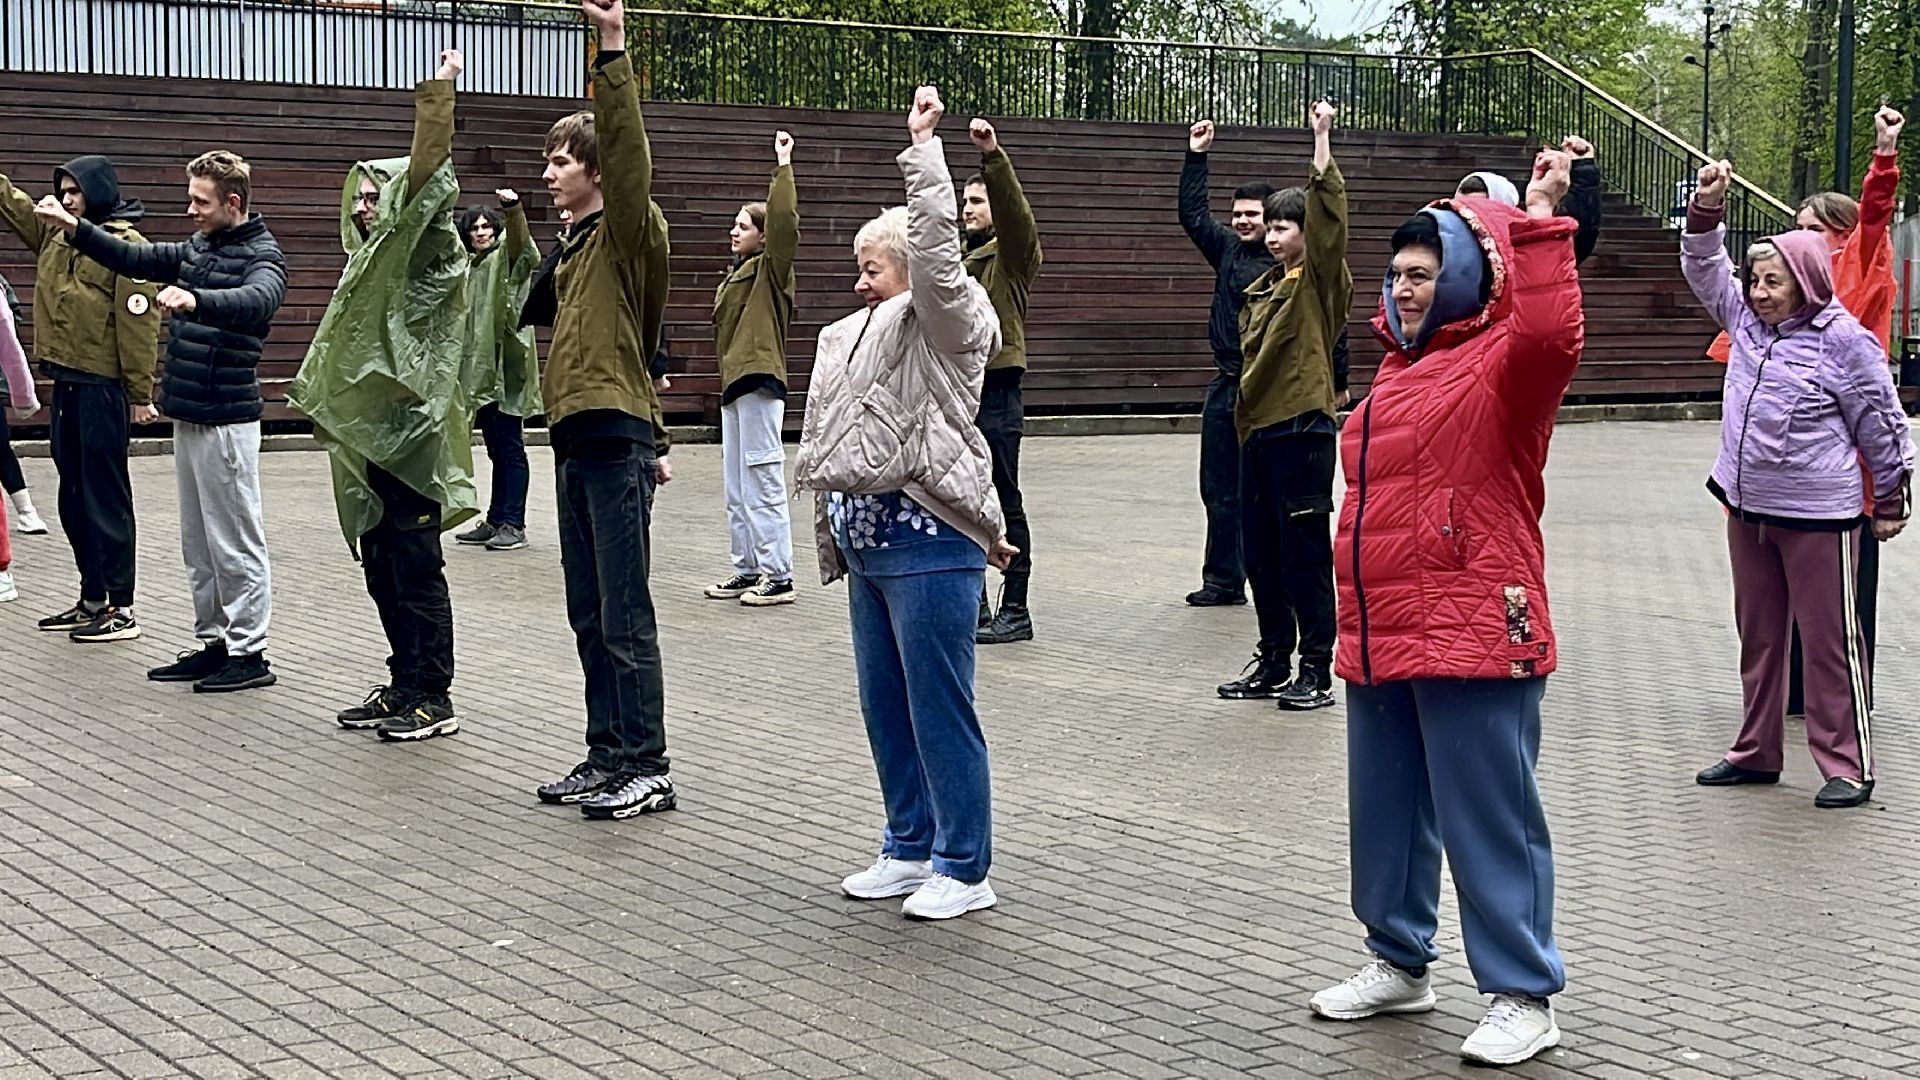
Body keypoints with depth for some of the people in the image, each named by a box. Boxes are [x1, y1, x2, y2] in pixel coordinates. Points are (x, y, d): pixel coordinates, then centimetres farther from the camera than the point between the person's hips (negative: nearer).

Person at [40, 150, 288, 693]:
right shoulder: (199, 247, 13)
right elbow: (138, 259, 23)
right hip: (187, 415, 9)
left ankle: (248, 653, 2)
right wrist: (75, 228, 12)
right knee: (198, 541, 13)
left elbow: (256, 300, -33)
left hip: (226, 420, -9)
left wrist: (195, 300, -50)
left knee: (235, 542, -4)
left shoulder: (262, 256, -12)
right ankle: (213, 642, 22)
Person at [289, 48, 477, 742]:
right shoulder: (367, 262, 21)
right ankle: (404, 686, 21)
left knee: (417, 569, -5)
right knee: (382, 569, 13)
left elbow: (423, 180, -22)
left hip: (412, 432, -9)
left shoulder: (428, 255, -7)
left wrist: (436, 95, -28)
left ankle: (433, 699, 0)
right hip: (367, 437, 10)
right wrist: (324, 403, 27)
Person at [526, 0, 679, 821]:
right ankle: (607, 757, 19)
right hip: (576, 442, 9)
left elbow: (628, 152, -23)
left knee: (625, 615, -6)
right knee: (590, 616, 12)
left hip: (616, 442, -9)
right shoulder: (576, 246, 19)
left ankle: (647, 768, -1)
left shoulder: (627, 232, -6)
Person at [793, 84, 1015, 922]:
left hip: (927, 545, -9)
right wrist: (836, 537, 21)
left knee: (940, 709, -4)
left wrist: (923, 146, -19)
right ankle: (909, 847, 26)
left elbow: (936, 245, -22)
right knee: (884, 705, 14)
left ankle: (965, 869, 4)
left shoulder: (946, 323, -5)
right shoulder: (855, 338, 19)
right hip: (867, 541, 9)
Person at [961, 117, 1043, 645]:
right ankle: (971, 604, 20)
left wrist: (993, 155, -37)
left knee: (1004, 504, -3)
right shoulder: (959, 257, 18)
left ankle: (1015, 612, 2)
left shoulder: (1013, 252, -4)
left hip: (997, 395, -8)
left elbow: (1016, 210, -25)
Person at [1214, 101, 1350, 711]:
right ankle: (1273, 662, 21)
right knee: (1260, 551, 11)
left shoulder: (1320, 280, -5)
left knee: (1305, 551, -4)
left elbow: (1329, 213, -20)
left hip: (1302, 429, -8)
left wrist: (1322, 139, -25)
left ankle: (1316, 670, 2)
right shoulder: (1261, 289, 16)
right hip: (1258, 428, 8)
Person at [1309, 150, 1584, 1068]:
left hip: (1474, 638, -9)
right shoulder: (1400, 369, 19)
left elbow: (1553, 334, -33)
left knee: (1489, 818, -3)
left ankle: (1524, 996, 8)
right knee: (1386, 810, 18)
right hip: (1381, 637, 9)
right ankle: (1399, 960, 35)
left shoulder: (1501, 363, -7)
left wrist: (1535, 225, -31)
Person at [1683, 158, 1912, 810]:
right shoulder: (1746, 318, 6)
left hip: (1818, 516, -7)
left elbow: (1883, 424, -5)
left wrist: (1891, 502, 2)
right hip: (1748, 506, 7)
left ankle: (1847, 766, 7)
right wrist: (1708, 206, 0)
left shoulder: (1844, 340, -11)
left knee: (1830, 641, 0)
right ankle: (1756, 752, 26)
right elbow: (1705, 267, 16)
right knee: (1758, 636, 15)